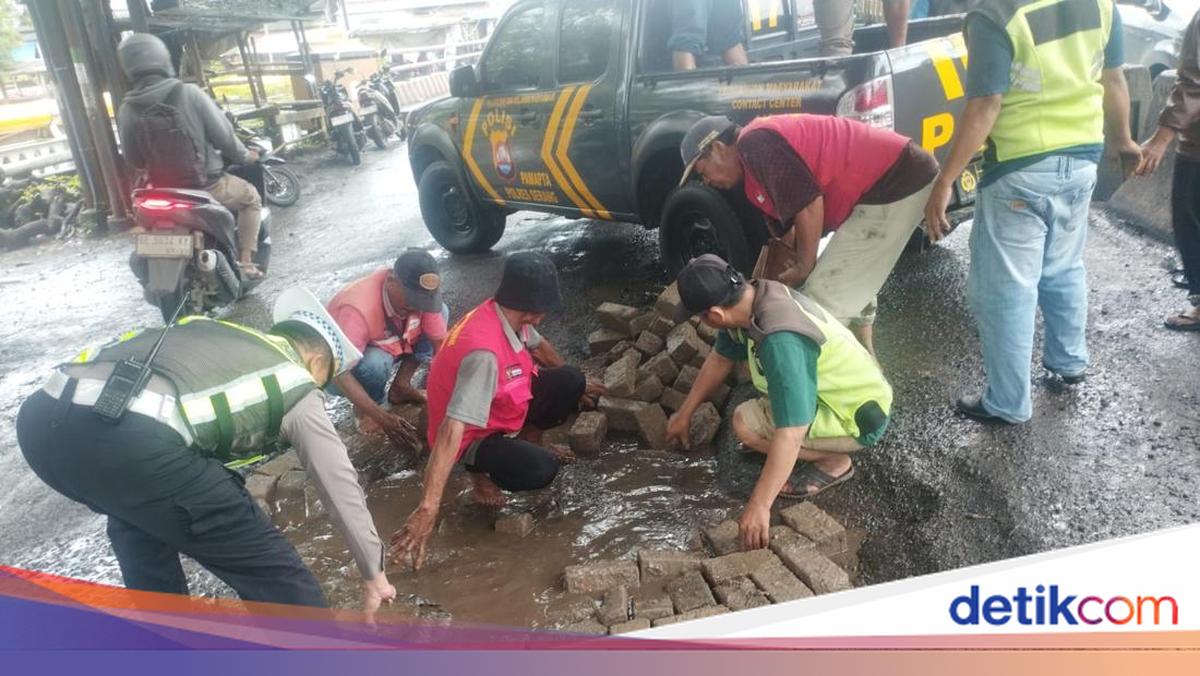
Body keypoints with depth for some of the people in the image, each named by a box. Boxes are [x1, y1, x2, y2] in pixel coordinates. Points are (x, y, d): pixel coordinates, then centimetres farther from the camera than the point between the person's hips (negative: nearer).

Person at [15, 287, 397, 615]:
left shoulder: (210, 328, 34)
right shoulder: (297, 387, 19)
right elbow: (340, 487, 23)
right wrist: (374, 574, 37)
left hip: (41, 416, 8)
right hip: (132, 439, -8)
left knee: (136, 510, 39)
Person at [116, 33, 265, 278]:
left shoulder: (127, 111, -5)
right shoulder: (189, 94, -16)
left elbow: (134, 160, 4)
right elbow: (223, 135, -11)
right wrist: (245, 156, 8)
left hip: (166, 192, 4)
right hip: (207, 185, -4)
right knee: (251, 197, 22)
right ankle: (245, 262, 14)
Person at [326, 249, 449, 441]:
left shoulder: (421, 293, -23)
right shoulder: (360, 309, -40)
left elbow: (440, 341, -17)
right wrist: (382, 417, -45)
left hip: (385, 347, 6)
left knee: (442, 312, -12)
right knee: (374, 363, -40)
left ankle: (401, 386, 0)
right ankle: (363, 408, -6)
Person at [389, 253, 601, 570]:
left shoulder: (510, 316, -12)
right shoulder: (485, 352, -40)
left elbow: (539, 346, 13)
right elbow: (452, 429, -45)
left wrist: (575, 385, 31)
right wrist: (428, 508, -49)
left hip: (503, 407, 8)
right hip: (473, 435, -8)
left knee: (570, 381, -1)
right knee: (541, 469, -30)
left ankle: (526, 440, 18)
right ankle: (480, 466, 0)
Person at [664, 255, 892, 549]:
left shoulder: (781, 341, -36)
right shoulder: (752, 296, -8)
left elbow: (789, 435, -38)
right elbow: (720, 359, 9)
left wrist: (759, 506, -35)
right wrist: (684, 414, 17)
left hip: (859, 417, -9)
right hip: (848, 389, 9)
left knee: (746, 423, -21)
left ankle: (834, 462, 0)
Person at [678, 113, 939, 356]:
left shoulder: (755, 144, -13)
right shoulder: (755, 152, 19)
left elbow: (808, 205, -20)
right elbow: (783, 234, 24)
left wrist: (804, 268, -8)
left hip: (896, 183, -11)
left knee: (823, 301, -6)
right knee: (849, 282, 26)